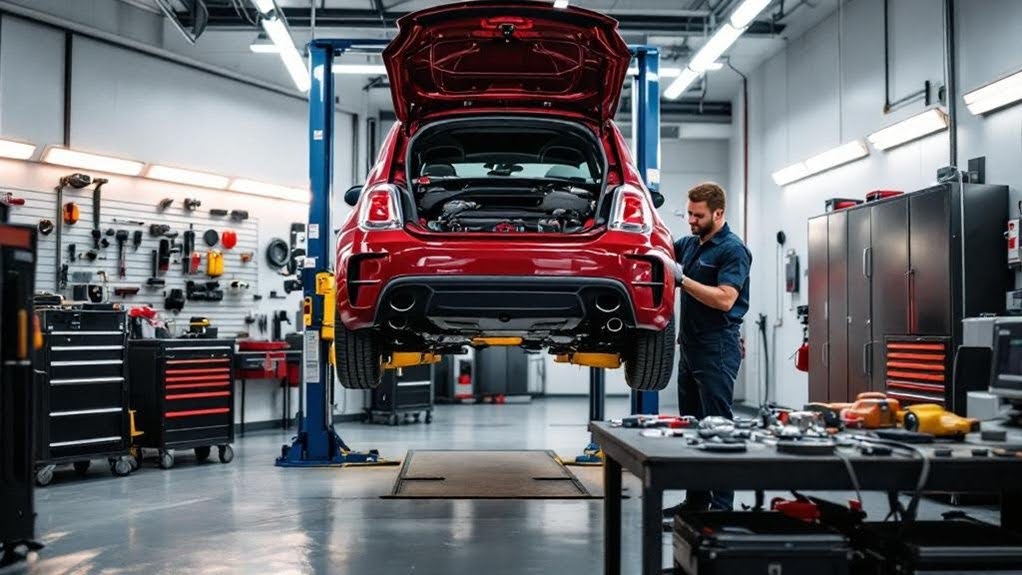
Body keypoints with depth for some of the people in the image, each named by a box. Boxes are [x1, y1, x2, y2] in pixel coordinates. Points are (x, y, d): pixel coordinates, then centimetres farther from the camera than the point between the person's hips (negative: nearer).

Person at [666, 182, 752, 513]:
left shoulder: (732, 249, -11)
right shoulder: (690, 244, 14)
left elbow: (724, 299, -20)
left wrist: (682, 279, -20)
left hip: (717, 349, -9)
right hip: (690, 346, 9)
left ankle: (722, 505, -3)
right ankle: (696, 500, 18)